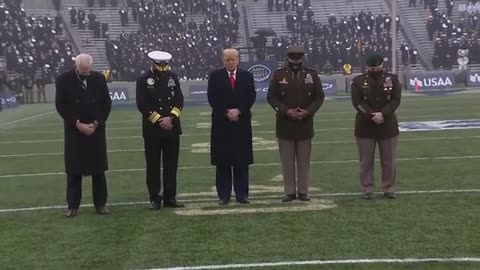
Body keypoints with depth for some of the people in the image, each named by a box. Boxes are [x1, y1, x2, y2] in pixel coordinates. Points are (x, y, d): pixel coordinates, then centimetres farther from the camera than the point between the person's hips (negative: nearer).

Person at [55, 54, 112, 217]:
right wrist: (77, 124, -15)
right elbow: (61, 106, -7)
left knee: (98, 169, 4)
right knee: (74, 170, 2)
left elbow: (106, 103, 2)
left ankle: (100, 204, 12)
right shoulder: (63, 80, -5)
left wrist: (96, 123, -9)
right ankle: (73, 205, 11)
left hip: (96, 130, 1)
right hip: (74, 130, -1)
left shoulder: (99, 78, 0)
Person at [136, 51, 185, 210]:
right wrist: (159, 120, -12)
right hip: (152, 129, -3)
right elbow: (142, 105, -8)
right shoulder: (144, 80, -2)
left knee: (171, 165, 7)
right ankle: (155, 198, 10)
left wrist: (171, 118, -9)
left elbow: (179, 100, 5)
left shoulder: (172, 77, 9)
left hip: (172, 128, 3)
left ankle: (170, 198, 15)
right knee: (153, 165, 2)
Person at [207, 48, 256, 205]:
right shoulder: (215, 76, 4)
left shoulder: (247, 76, 9)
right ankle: (224, 195, 8)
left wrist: (238, 111, -13)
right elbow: (212, 98, -4)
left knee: (242, 161, 3)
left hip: (242, 123, 1)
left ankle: (242, 194, 9)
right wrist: (226, 113, -12)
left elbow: (251, 97, 0)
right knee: (223, 162, 2)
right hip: (221, 123, -1)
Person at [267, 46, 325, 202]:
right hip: (285, 125, -1)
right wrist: (286, 111, -14)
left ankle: (303, 192, 13)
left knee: (304, 160, 5)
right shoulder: (278, 75, 2)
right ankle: (290, 192, 11)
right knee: (287, 161, 3)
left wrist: (307, 111, -11)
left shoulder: (312, 75, 5)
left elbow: (319, 97, 4)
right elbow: (271, 97, 0)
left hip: (305, 124, 1)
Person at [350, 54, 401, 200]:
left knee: (389, 160, 7)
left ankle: (389, 189, 17)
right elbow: (357, 101, -9)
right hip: (365, 126, -1)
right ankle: (367, 190, 11)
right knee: (366, 161, 3)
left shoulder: (392, 79, 4)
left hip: (388, 125, 1)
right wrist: (371, 116, -19)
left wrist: (382, 114, -18)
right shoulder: (358, 81, 0)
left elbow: (396, 100, -4)